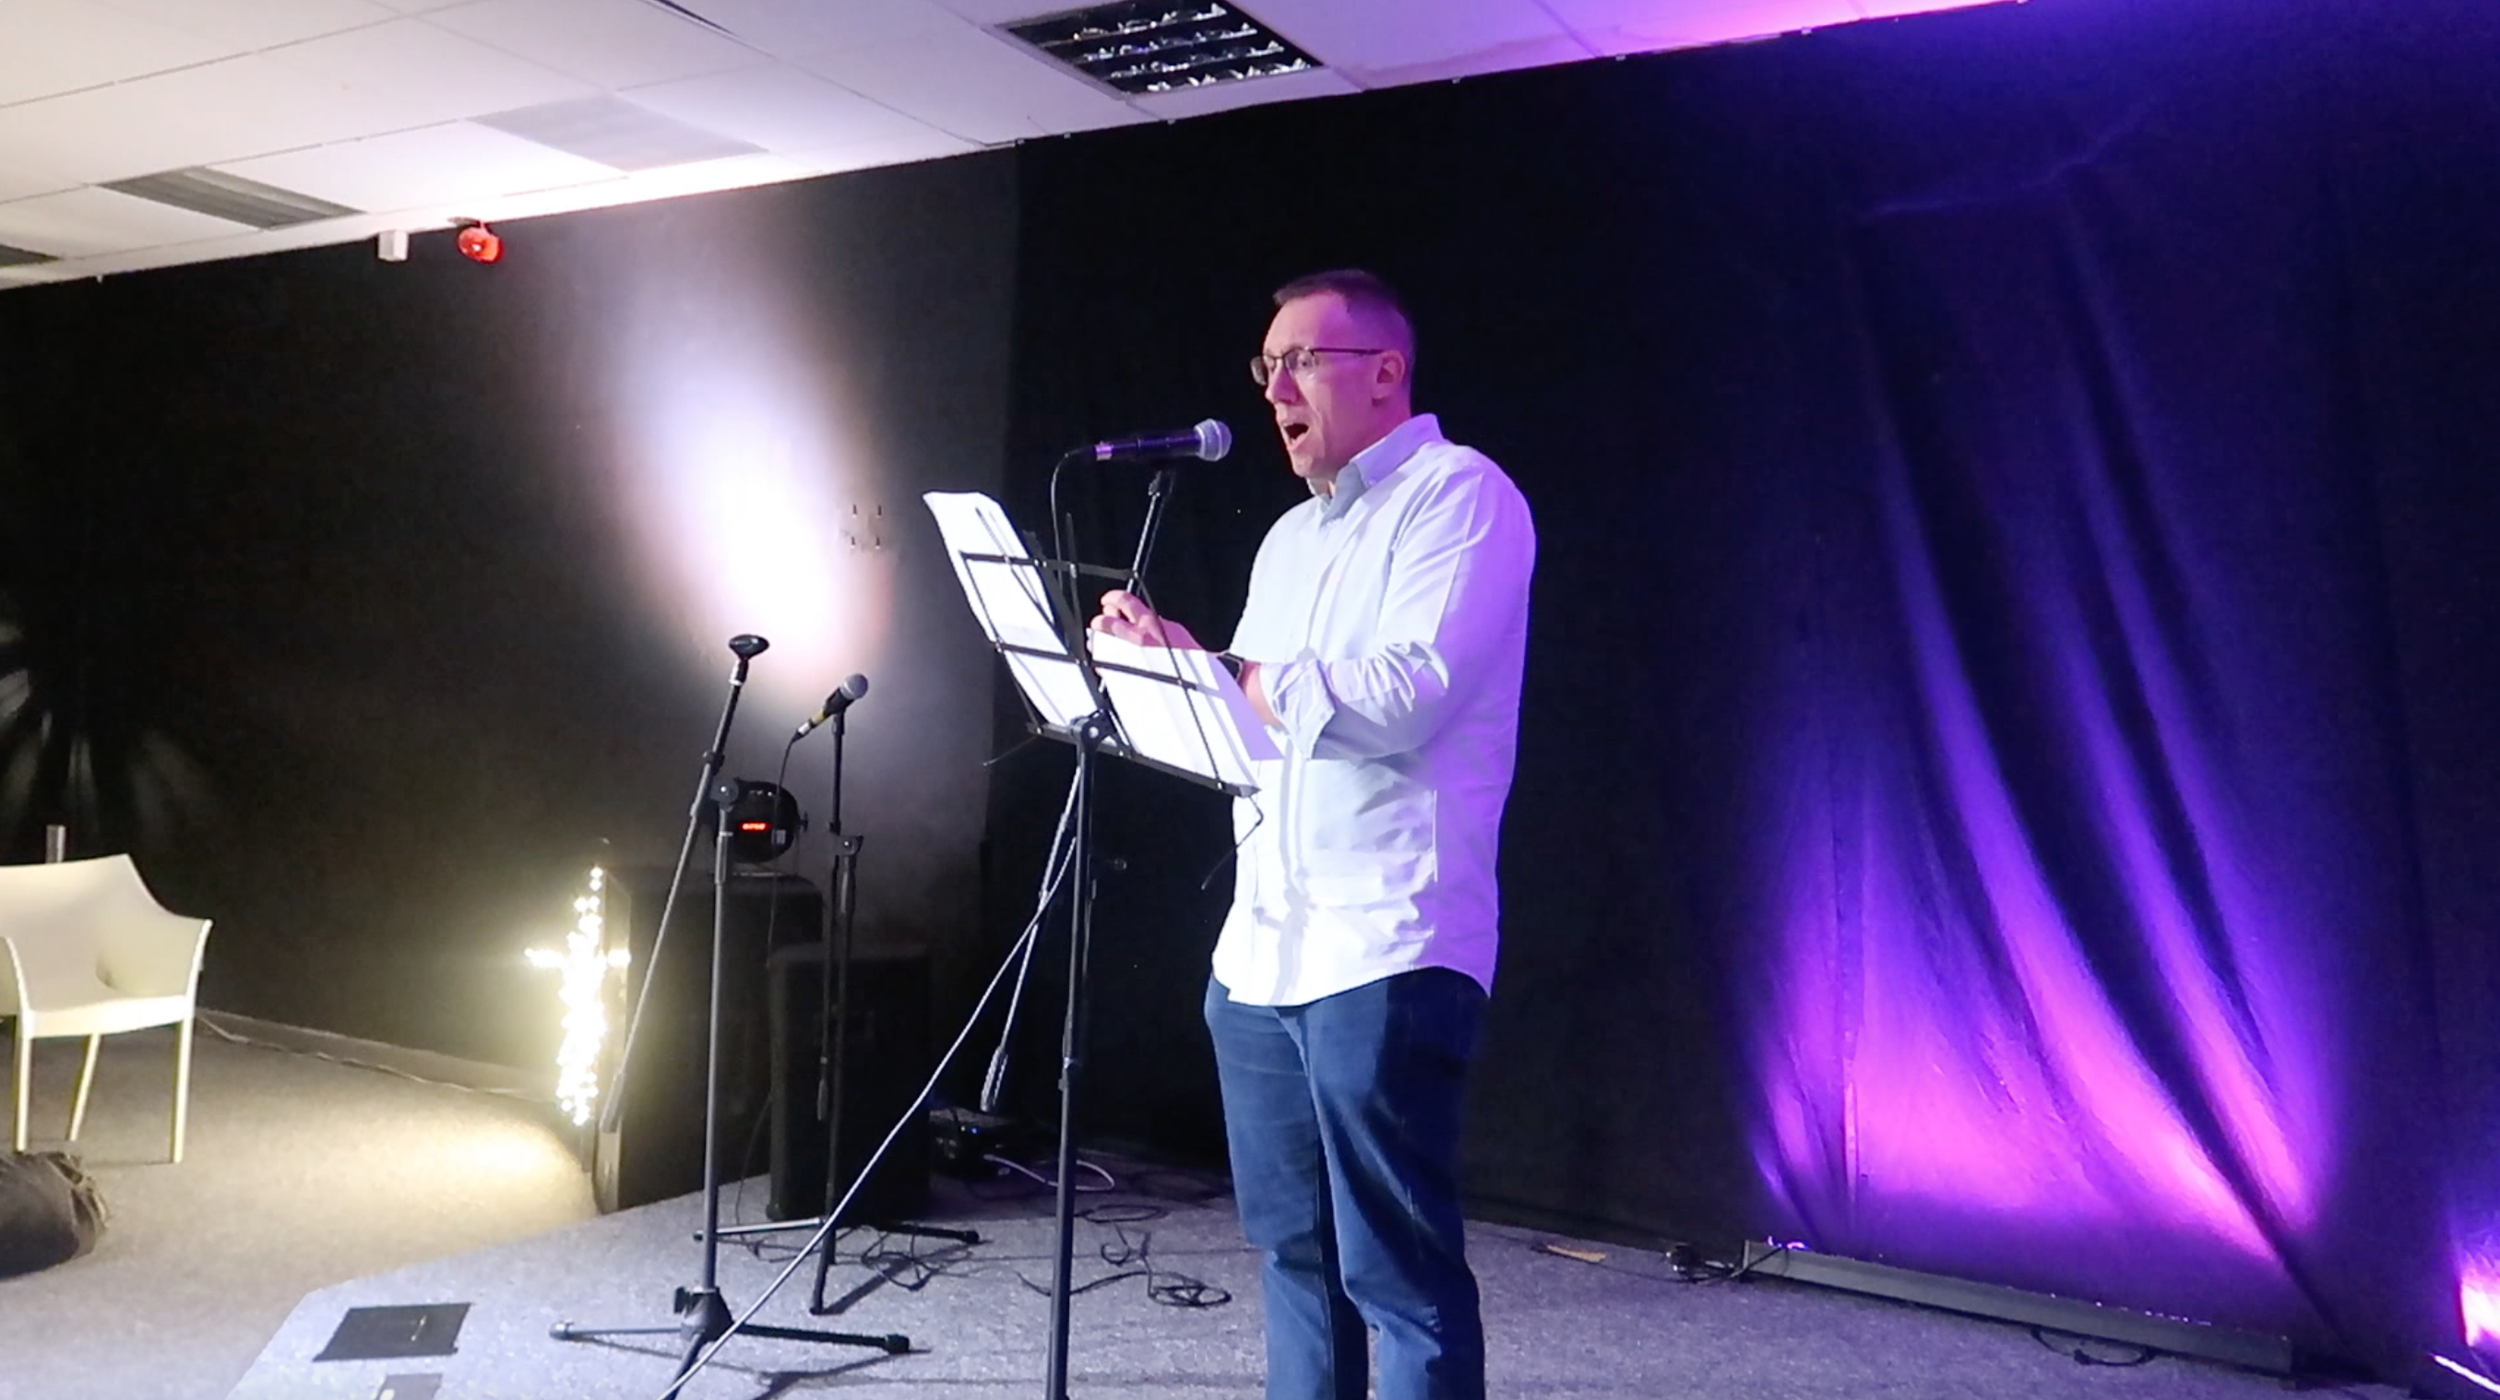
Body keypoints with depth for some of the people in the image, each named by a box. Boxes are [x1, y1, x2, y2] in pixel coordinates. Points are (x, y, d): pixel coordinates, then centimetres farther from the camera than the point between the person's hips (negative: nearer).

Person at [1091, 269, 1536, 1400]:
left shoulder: (1461, 495, -5)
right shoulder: (1290, 537, 20)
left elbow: (1393, 700, -19)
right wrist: (1161, 662, 4)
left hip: (1384, 948, -8)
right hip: (1259, 946, 8)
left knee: (1396, 1271, -3)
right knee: (1294, 1255, 15)